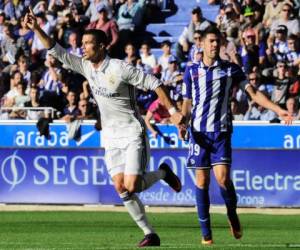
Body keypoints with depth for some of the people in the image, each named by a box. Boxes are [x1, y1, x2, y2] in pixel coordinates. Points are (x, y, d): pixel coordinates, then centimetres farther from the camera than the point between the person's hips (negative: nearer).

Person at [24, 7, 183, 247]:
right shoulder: (86, 66, 3)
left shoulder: (119, 68, -17)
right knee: (120, 187, -5)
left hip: (133, 133, -6)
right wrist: (37, 29, -7)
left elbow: (154, 83, -13)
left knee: (132, 186, -16)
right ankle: (150, 234, 2)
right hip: (111, 136, 6)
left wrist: (172, 111, -15)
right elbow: (58, 51, 5)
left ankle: (163, 173, 16)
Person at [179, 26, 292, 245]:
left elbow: (253, 93, 4)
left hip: (221, 132, -1)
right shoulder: (192, 71, 9)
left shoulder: (231, 69, 6)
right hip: (199, 131, 1)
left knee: (223, 177, -15)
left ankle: (232, 214, 13)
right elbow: (187, 104, 14)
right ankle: (206, 231, 6)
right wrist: (182, 123, -5)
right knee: (202, 180, -1)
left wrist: (278, 110, -6)